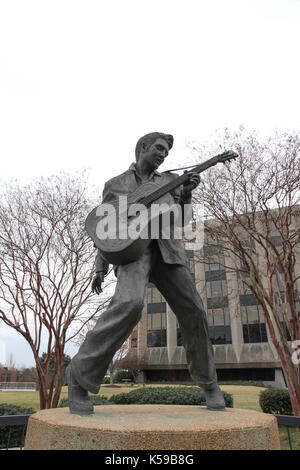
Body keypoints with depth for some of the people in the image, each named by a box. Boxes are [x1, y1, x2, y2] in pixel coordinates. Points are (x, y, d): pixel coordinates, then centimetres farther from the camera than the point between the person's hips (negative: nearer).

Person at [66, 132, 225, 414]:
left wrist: (186, 194, -11)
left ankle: (208, 383, 20)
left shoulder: (169, 180, 23)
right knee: (129, 305, -30)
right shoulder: (115, 185, 16)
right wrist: (100, 269, 3)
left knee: (193, 312, -1)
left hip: (167, 250, 4)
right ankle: (81, 375, -15)